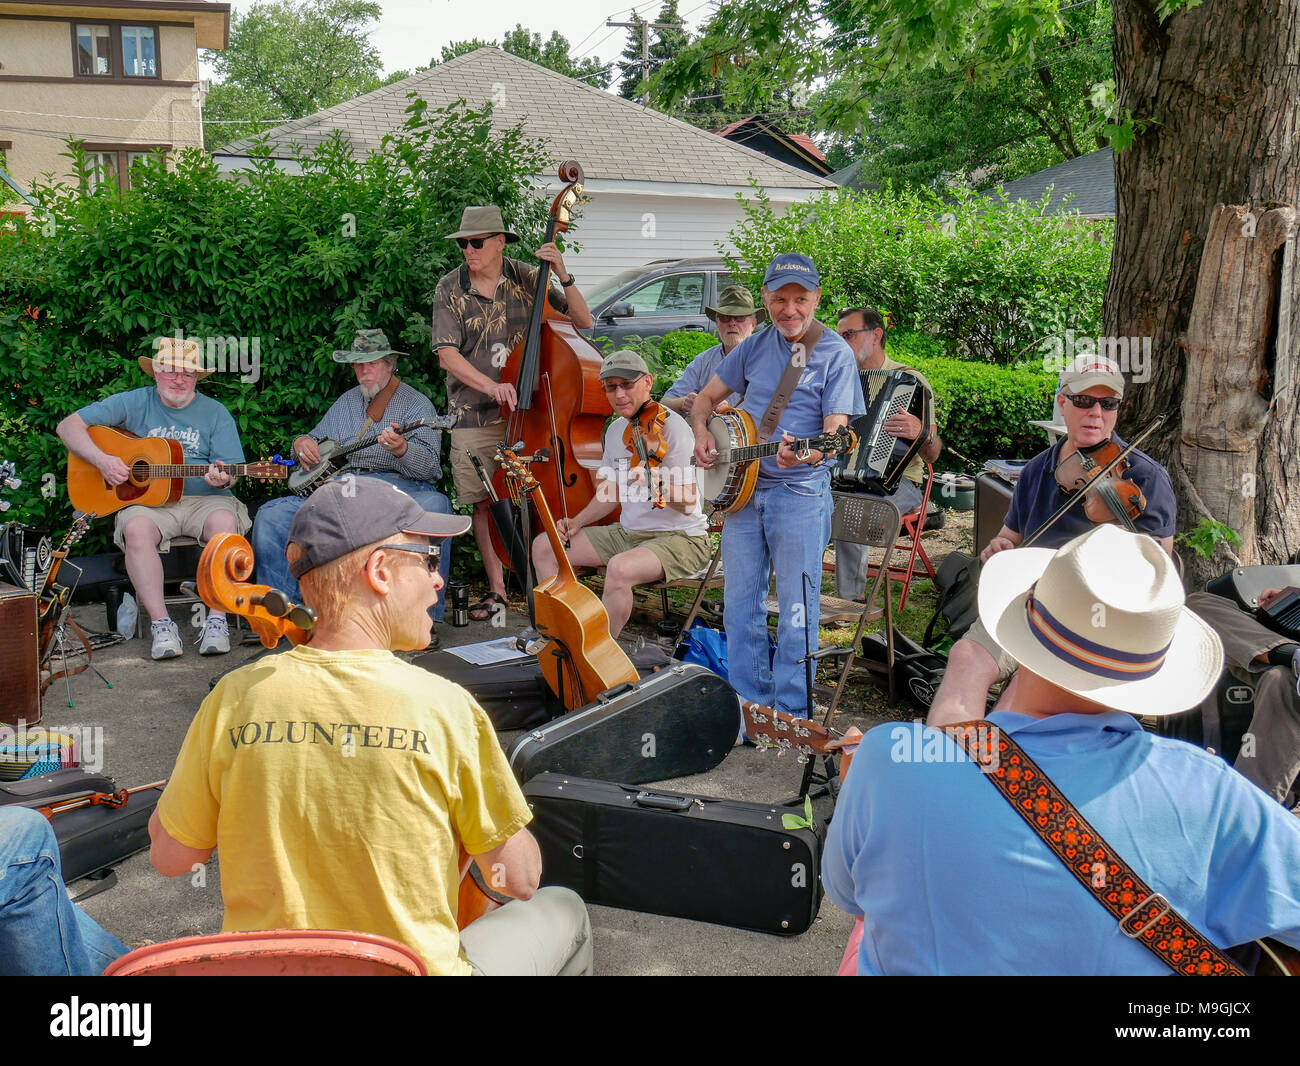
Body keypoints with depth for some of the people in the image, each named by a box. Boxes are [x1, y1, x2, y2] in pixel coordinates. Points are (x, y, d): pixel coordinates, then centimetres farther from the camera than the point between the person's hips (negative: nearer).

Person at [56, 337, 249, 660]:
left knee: (224, 521, -34)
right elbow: (68, 426, 7)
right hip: (147, 500, 0)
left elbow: (230, 472, 3)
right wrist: (102, 460, -10)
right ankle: (161, 624, -29)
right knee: (136, 528, -34)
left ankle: (217, 620, -28)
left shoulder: (215, 413, 9)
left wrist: (222, 478, -23)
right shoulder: (135, 403, 9)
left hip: (204, 499, 0)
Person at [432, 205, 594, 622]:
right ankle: (496, 588, 18)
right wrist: (490, 385, -24)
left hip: (527, 408, 0)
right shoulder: (450, 289, 0)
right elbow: (447, 354, -9)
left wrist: (562, 275, -14)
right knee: (484, 502, 5)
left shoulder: (525, 278, 0)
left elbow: (583, 322, -1)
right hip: (475, 415, 1)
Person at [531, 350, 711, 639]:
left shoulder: (672, 427, -17)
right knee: (544, 546, 4)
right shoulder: (616, 430, 8)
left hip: (680, 538, -8)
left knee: (620, 568, -37)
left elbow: (687, 503, -23)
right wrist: (577, 521, 4)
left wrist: (655, 483, -42)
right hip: (629, 532, 8)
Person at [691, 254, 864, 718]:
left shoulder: (835, 354, -5)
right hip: (741, 488, 5)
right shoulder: (753, 347, 10)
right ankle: (751, 703, 23)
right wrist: (701, 434, -1)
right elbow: (706, 398, 19)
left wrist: (806, 454, -33)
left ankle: (791, 714, 12)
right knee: (740, 605, 9)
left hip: (801, 492, -5)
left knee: (796, 609, 0)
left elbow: (836, 432, -12)